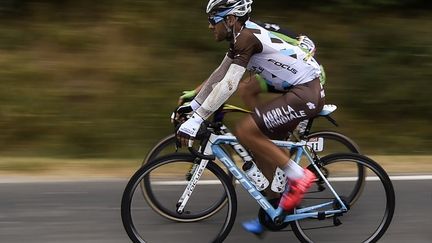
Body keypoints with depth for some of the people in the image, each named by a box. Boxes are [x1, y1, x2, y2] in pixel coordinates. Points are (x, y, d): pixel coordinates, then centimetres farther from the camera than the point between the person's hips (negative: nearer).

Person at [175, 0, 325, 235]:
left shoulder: (247, 37, -18)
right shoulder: (241, 36, 11)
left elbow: (228, 85, -25)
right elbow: (219, 74, 19)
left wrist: (196, 119, -24)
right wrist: (193, 103, 19)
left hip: (305, 93, -10)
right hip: (300, 90, 10)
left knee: (245, 130, -16)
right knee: (261, 145, 13)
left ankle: (298, 176, -8)